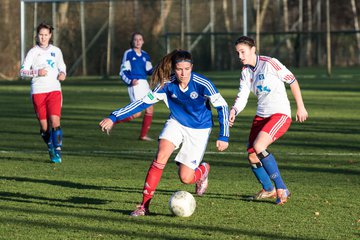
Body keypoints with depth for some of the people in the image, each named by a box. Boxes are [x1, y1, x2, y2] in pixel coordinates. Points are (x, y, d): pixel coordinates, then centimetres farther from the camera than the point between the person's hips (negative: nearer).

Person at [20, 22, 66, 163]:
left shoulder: (56, 51, 11)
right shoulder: (33, 52, 4)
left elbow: (62, 66, 24)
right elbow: (22, 72, 0)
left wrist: (63, 73, 2)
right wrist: (37, 72, -16)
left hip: (54, 90, 1)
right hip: (38, 92, 0)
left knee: (55, 121, -16)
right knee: (44, 126, 0)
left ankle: (57, 152, -14)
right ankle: (50, 148, 23)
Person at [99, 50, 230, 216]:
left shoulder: (202, 84, -24)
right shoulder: (167, 85, -17)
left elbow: (222, 107, -17)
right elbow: (143, 102, -11)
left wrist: (223, 137, -22)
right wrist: (114, 117, -15)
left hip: (199, 129, -2)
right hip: (176, 123, 2)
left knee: (185, 178, -8)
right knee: (160, 157, -25)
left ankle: (203, 170, 30)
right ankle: (144, 205, -19)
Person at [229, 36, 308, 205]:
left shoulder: (269, 63, -13)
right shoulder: (245, 72, 8)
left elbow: (292, 81, -7)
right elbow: (242, 97, 3)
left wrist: (300, 107, -5)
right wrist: (233, 111, -18)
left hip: (280, 114, -8)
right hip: (261, 115, 8)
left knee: (258, 147, -26)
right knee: (252, 156, 3)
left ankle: (281, 189, -19)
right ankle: (268, 190, 27)